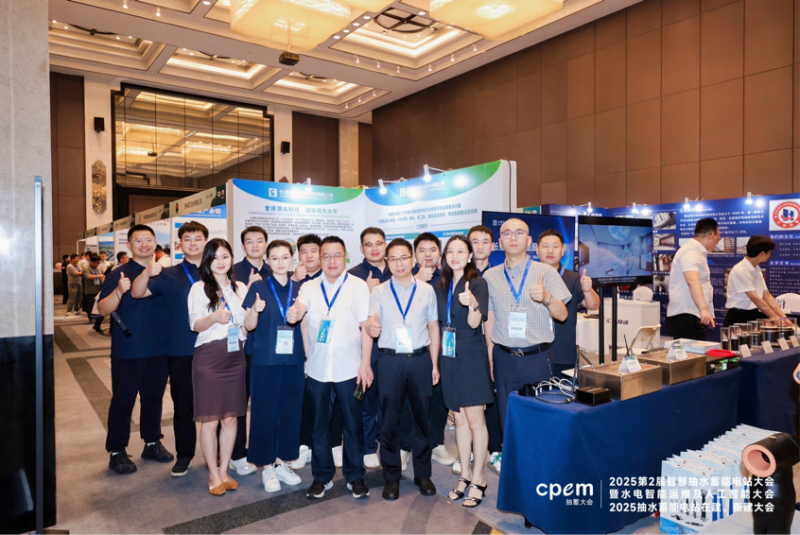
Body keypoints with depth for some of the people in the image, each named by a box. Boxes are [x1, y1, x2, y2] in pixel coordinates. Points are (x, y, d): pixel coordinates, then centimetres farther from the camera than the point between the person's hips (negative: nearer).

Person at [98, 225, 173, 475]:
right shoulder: (119, 275, -4)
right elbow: (103, 310, -13)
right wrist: (119, 291, -30)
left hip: (159, 351, 4)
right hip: (127, 352, -4)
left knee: (154, 398, 14)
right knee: (123, 401, 5)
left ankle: (152, 443, 28)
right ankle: (117, 452, 17)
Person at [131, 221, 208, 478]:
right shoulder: (169, 275, 4)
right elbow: (137, 292, -7)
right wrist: (148, 272, -26)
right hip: (181, 352, 0)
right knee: (183, 405, 9)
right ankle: (184, 455, 24)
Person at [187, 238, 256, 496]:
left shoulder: (240, 288, 10)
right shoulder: (199, 288, -1)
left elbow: (249, 324, 6)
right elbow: (196, 325, -8)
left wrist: (255, 309, -15)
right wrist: (215, 317, -28)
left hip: (235, 356, 4)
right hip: (208, 356, -4)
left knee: (231, 417, 9)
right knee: (209, 420, 2)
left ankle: (224, 470, 24)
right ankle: (213, 474, 18)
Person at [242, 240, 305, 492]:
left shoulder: (299, 289, 7)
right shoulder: (258, 287, -1)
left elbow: (304, 326, 11)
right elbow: (248, 326, -4)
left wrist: (307, 357, 3)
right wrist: (255, 311, -24)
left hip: (294, 360, 3)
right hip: (265, 360, -3)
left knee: (290, 410, 9)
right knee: (264, 412, 3)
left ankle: (281, 461, 26)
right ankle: (267, 467, 19)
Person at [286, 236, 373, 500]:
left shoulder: (358, 286, -2)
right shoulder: (310, 287, 5)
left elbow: (366, 327, -4)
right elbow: (298, 309, -14)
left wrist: (365, 364, -9)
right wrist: (292, 313, -38)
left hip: (349, 367, -2)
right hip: (317, 368, 2)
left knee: (353, 423, 7)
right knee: (319, 424, 12)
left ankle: (355, 476, 25)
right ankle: (322, 476, 29)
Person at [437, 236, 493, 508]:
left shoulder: (477, 283, -7)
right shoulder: (442, 287, 9)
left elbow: (475, 322, -16)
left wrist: (472, 303, -36)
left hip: (471, 357, -5)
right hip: (449, 357, 6)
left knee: (475, 419, 0)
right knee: (460, 418, 13)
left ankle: (478, 480, 12)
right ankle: (465, 475, 25)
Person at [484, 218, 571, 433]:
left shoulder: (545, 272, -1)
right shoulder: (490, 276, 6)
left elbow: (562, 315, -4)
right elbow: (489, 318, 9)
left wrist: (546, 298, -24)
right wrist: (490, 358, 8)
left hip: (537, 358, -2)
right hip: (504, 359, 2)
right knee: (507, 420, 9)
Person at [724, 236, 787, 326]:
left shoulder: (757, 270, 10)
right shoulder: (740, 271, -15)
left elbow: (767, 296, 11)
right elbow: (755, 298, -17)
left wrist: (783, 317, 3)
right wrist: (775, 317, -15)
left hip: (754, 315, 7)